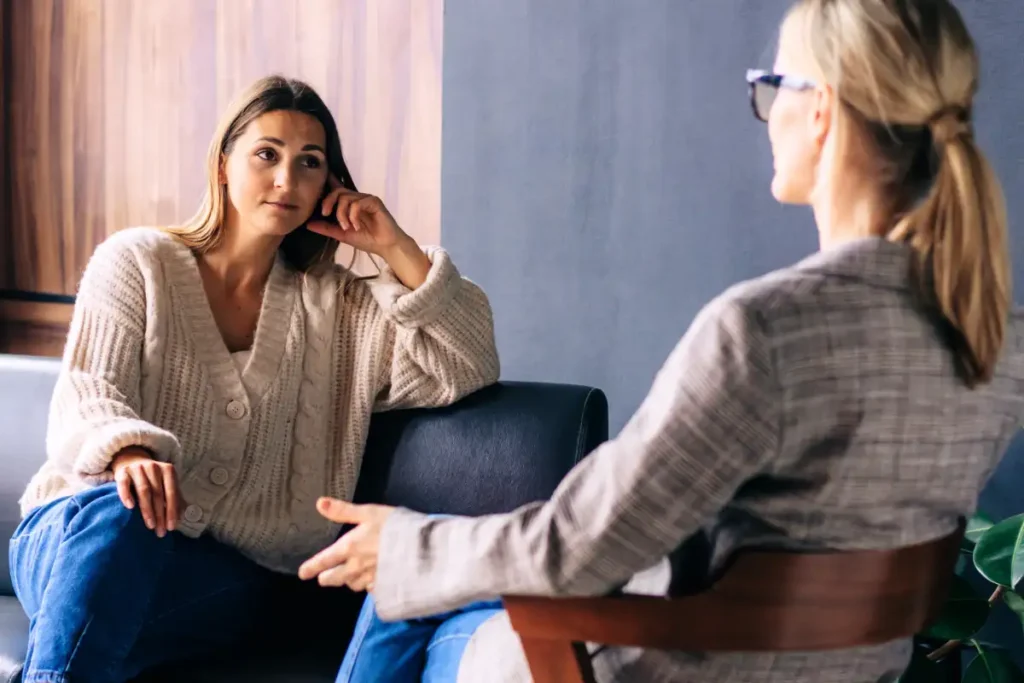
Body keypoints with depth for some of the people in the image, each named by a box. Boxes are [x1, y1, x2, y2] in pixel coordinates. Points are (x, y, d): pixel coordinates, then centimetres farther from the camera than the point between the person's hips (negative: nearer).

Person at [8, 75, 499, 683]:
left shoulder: (338, 307, 15)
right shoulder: (137, 261, 8)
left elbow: (468, 370, 7)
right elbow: (86, 395, -6)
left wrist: (398, 251, -1)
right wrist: (129, 453, -31)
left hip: (226, 571, 1)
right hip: (79, 528, 0)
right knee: (118, 511, -39)